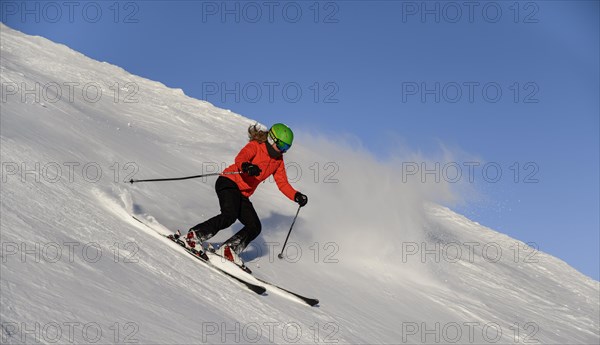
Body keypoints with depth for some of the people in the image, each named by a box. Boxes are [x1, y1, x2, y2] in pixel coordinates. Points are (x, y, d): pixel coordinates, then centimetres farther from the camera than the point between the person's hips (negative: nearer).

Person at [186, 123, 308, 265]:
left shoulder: (278, 161, 15)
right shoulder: (255, 146, -7)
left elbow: (283, 183, 16)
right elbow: (240, 158, -25)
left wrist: (296, 196, -1)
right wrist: (246, 167, -49)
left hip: (243, 195, 8)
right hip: (229, 183, -8)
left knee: (255, 227, -6)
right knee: (229, 216, -30)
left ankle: (227, 251, -7)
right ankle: (192, 236, -23)